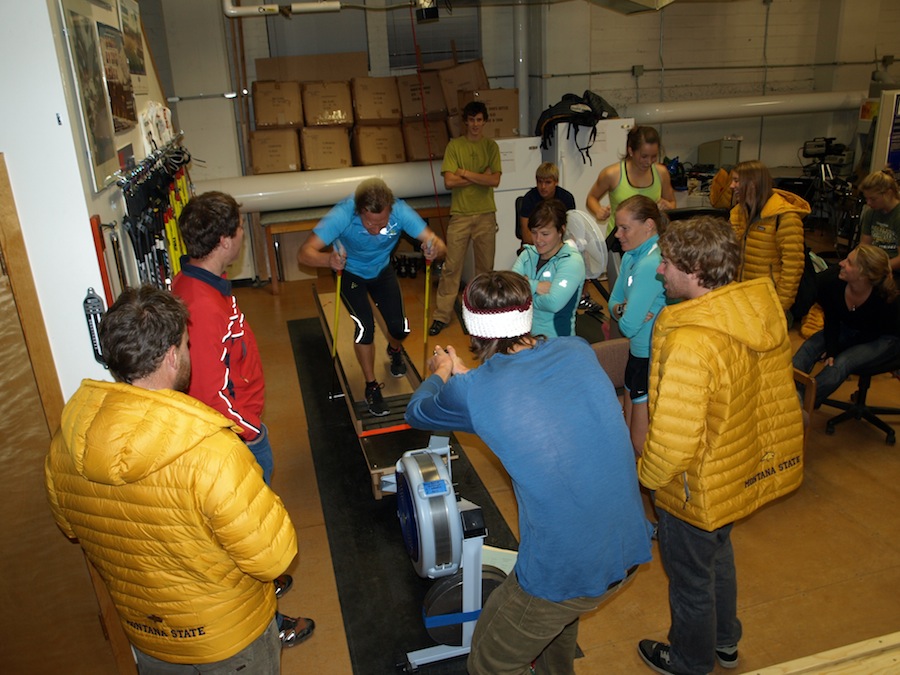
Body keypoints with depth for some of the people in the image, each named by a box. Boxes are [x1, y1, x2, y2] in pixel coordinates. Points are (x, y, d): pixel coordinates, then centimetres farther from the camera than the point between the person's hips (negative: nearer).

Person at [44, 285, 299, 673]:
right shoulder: (211, 454, -37)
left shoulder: (64, 444, -17)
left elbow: (71, 528, 3)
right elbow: (274, 558, -28)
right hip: (228, 638, -5)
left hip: (143, 636, 5)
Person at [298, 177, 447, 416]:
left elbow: (438, 243, -34)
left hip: (382, 270, 3)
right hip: (350, 273, -2)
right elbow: (304, 252, -43)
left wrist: (434, 248, -58)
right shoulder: (342, 215, -39)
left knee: (400, 328, -1)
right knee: (365, 327, -16)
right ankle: (371, 387, 7)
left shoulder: (400, 211, -34)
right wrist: (328, 259, -64)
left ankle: (394, 350, 39)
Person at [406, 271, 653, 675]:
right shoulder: (578, 352, -3)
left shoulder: (473, 391, -16)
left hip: (566, 572, -6)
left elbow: (417, 412, 8)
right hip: (631, 550, 6)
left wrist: (440, 374, 27)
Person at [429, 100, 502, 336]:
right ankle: (442, 315, 5)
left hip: (486, 215, 1)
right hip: (460, 215, -1)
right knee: (451, 266, 0)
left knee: (486, 266, 9)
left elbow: (495, 180, -8)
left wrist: (465, 173, -10)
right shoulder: (454, 145, 0)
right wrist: (480, 177, -9)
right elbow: (449, 182, -10)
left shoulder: (491, 146, 4)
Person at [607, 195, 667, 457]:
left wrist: (623, 314, -5)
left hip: (655, 359, -9)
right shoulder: (631, 257, 4)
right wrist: (623, 309, -12)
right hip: (638, 352, 10)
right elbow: (613, 302, 10)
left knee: (642, 446, 3)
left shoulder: (651, 265, -26)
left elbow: (628, 326, -27)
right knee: (630, 434, 21)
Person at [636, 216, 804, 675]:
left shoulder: (689, 345, -37)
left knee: (690, 577, 19)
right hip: (751, 468, 8)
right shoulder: (762, 307, -10)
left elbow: (673, 443, -33)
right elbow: (769, 388, 5)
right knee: (717, 553, 32)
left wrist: (644, 475, -12)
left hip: (702, 487, -8)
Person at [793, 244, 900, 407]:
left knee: (841, 363, -30)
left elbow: (873, 333, -17)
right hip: (848, 329, 5)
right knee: (809, 347, -21)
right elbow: (831, 320, -13)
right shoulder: (831, 279, -26)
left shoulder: (885, 300, -34)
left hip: (883, 338, -4)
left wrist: (836, 350, -16)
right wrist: (831, 351, -22)